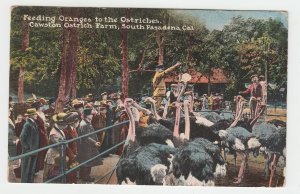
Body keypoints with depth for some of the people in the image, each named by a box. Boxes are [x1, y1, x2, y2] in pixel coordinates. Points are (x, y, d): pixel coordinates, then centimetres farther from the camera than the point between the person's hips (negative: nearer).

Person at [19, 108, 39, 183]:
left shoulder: (34, 124, 10)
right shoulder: (27, 124, -17)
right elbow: (22, 137, -20)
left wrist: (36, 148, 14)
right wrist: (26, 147, -17)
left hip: (33, 151, 9)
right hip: (28, 151, -9)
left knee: (32, 169, 16)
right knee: (26, 169, 1)